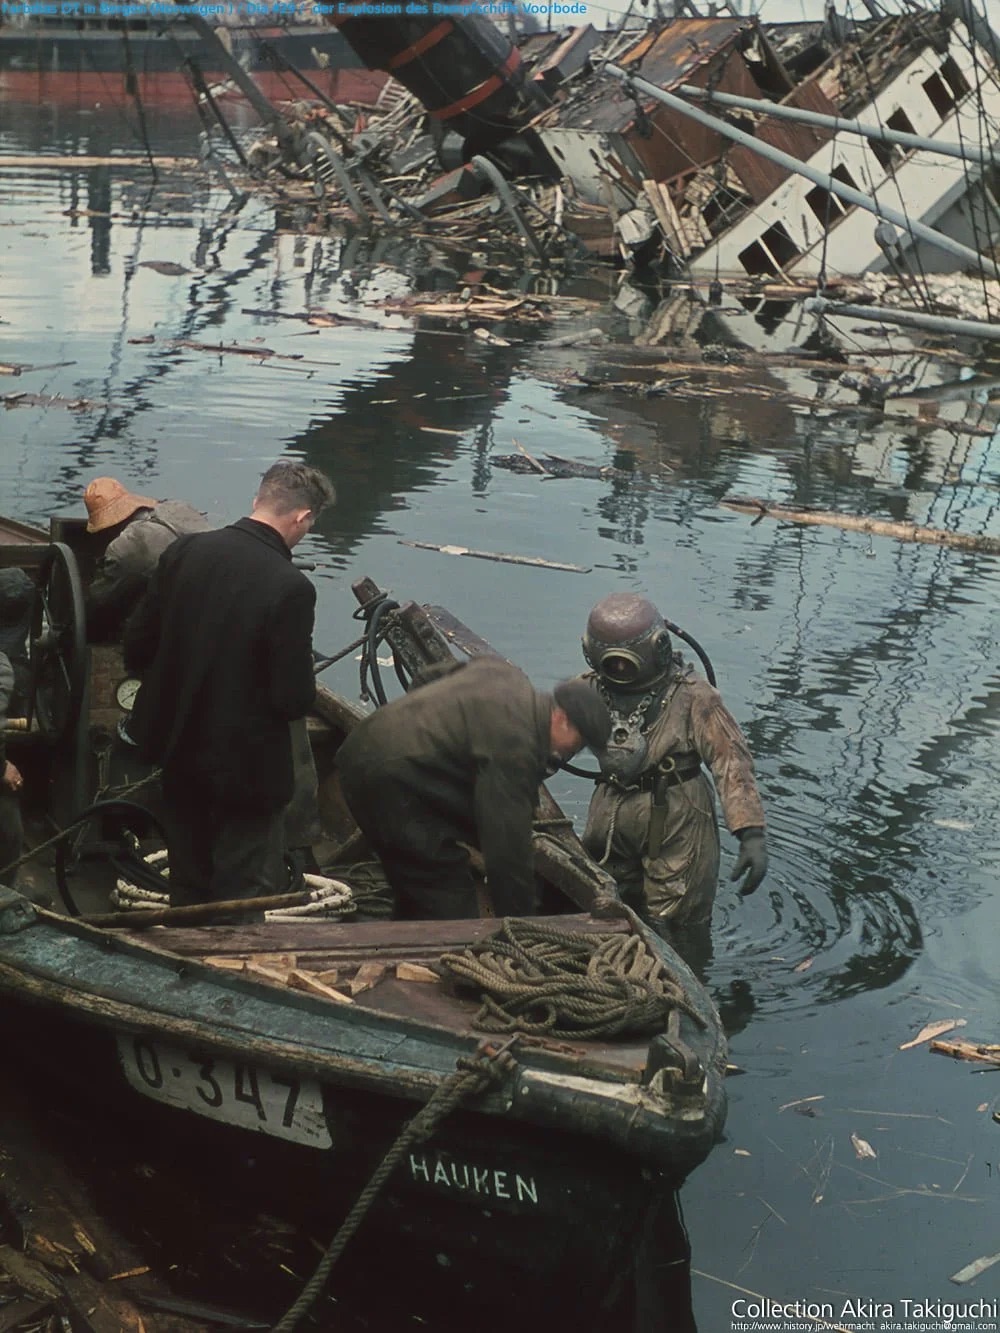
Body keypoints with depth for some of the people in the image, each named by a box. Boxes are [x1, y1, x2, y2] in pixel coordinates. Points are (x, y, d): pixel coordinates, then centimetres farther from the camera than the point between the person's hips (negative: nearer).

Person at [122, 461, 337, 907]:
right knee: (245, 904, 9)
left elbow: (136, 648, 0)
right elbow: (295, 700, -21)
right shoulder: (290, 587, -23)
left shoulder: (183, 551, -7)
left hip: (178, 751, 6)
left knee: (188, 891, 23)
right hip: (247, 765, -6)